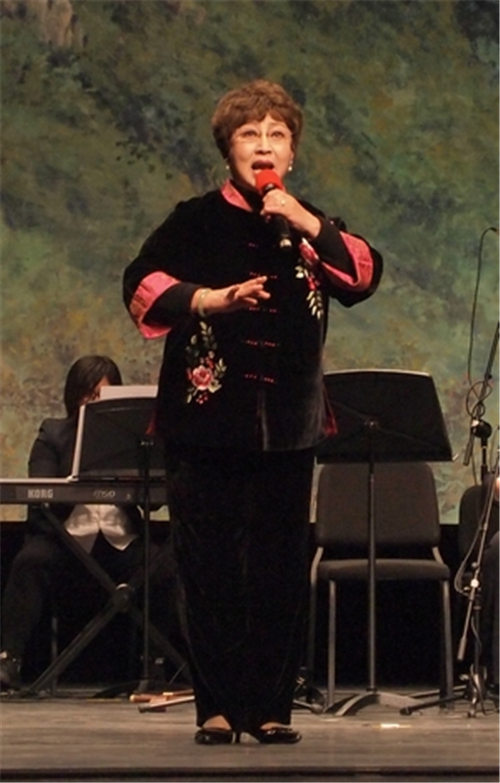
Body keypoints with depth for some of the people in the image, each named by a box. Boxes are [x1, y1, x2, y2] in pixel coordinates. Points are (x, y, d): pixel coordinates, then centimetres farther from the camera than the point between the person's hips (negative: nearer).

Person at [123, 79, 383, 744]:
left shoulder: (309, 225, 12)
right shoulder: (198, 220, 5)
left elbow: (364, 276, -3)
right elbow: (142, 284, -6)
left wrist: (307, 224, -13)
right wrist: (211, 298, -19)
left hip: (287, 425, 2)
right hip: (207, 418, -2)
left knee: (282, 571, 1)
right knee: (210, 568, -2)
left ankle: (271, 708, 7)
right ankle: (217, 707, 4)